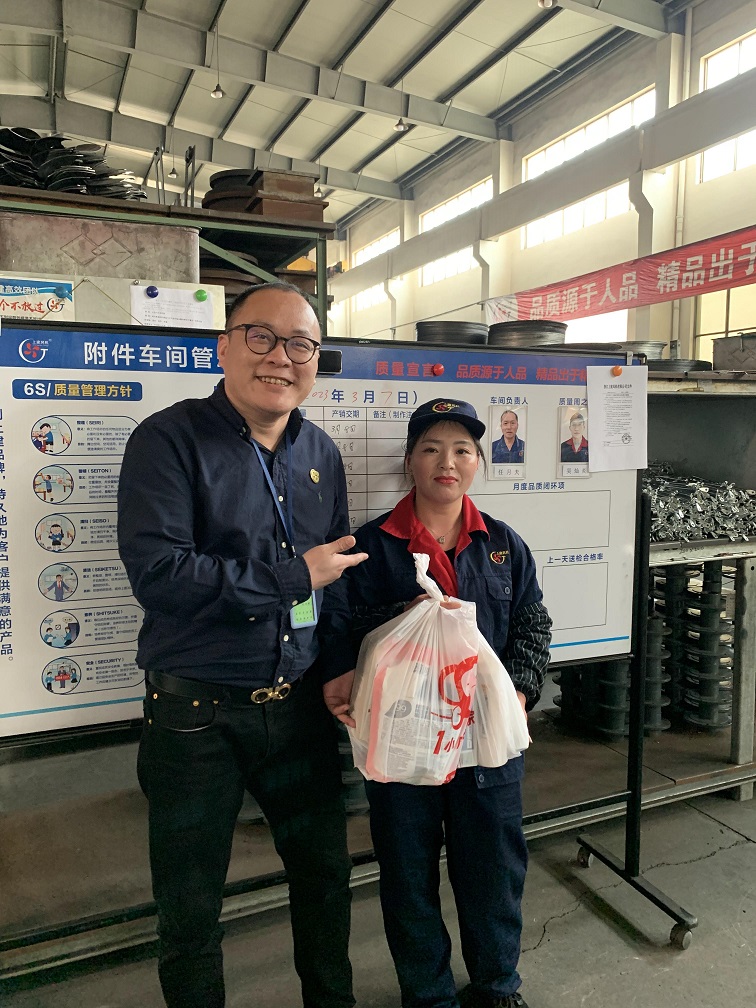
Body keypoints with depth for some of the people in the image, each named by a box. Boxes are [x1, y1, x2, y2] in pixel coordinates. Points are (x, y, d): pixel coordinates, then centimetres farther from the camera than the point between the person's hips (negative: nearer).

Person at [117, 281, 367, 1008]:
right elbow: (158, 573, -25)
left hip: (299, 708, 5)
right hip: (196, 715, -5)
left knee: (326, 871, 22)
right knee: (190, 912, 13)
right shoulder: (168, 441, -12)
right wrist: (294, 576, -19)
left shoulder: (321, 454, 6)